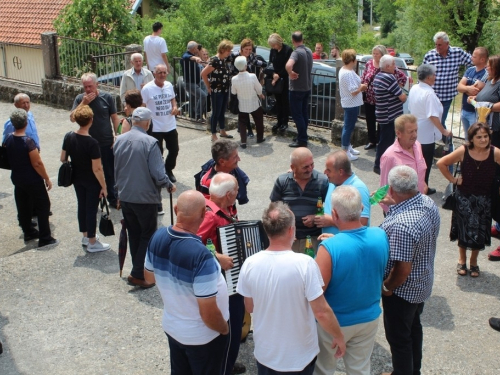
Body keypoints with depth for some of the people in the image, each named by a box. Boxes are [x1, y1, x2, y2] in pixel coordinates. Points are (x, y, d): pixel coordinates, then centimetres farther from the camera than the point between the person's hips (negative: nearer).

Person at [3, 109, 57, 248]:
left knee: (23, 207, 18)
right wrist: (47, 179, -12)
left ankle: (28, 232, 32)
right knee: (43, 206, 4)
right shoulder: (28, 142, -24)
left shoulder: (8, 139, -4)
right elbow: (37, 164, -21)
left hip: (16, 178, 7)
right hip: (33, 180, -7)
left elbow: (8, 159, 11)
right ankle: (45, 238, 6)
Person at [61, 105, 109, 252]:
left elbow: (63, 159, 3)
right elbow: (97, 169, -25)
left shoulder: (69, 137, -8)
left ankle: (85, 236, 38)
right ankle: (92, 243, 19)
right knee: (91, 209, 6)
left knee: (81, 206, 21)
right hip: (92, 182, -6)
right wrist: (104, 186, -14)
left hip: (77, 179, 6)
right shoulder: (92, 143, -27)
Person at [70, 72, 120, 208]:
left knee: (110, 173, 11)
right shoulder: (80, 99, -4)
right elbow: (72, 118, -12)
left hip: (107, 143, -1)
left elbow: (115, 118, -1)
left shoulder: (107, 97, -6)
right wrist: (84, 103, -21)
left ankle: (113, 198, 26)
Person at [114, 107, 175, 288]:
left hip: (125, 196, 6)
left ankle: (139, 270, 27)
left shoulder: (119, 140, 0)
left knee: (133, 234, 17)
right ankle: (137, 274, 5)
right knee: (148, 235, 8)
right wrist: (169, 185, -2)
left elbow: (115, 169, 10)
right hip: (146, 197, -6)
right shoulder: (150, 142, -19)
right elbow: (158, 174, -21)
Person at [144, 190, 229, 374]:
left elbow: (149, 278, 5)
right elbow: (208, 313, -28)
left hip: (171, 327, 6)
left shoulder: (158, 236, -14)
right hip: (202, 336, -6)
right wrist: (224, 329, -9)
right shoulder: (201, 255, -35)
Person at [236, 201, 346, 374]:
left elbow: (250, 307, 0)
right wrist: (339, 337, -3)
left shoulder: (250, 264, -15)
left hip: (265, 353, 2)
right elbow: (322, 312, -20)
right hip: (300, 356, -2)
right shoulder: (305, 264, -25)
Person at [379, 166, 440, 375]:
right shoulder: (428, 202, -10)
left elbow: (402, 270, -31)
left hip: (403, 290, -9)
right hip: (423, 283, 9)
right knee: (414, 326, 29)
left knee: (398, 337, 14)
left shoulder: (401, 225, -39)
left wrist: (386, 287, -14)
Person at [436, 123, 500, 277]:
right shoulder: (463, 151, -16)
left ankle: (473, 262, 34)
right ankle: (462, 260, 35)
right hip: (464, 197, -1)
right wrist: (453, 179, -6)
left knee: (479, 233, 11)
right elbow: (441, 163, -7)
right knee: (464, 230, 13)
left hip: (484, 199, 1)